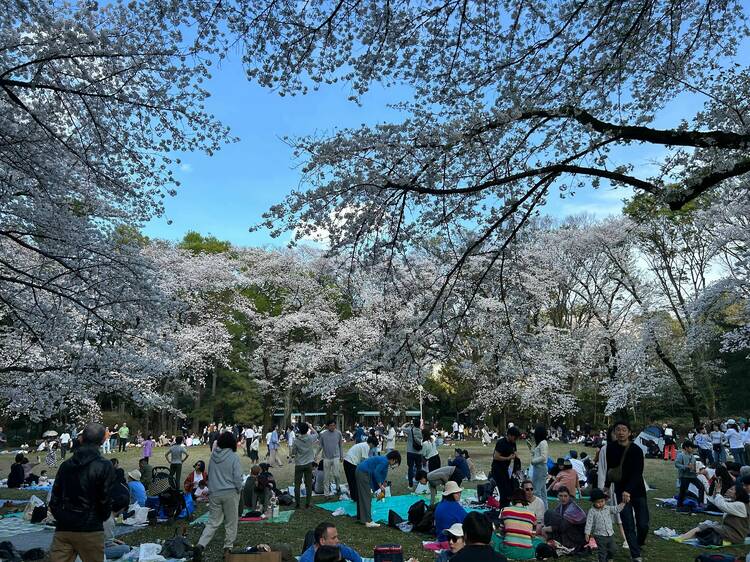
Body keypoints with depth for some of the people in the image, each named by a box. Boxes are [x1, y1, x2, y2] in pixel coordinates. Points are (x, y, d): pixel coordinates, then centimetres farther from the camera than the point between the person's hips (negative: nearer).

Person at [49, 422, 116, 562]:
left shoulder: (66, 465, 5)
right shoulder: (105, 467, -13)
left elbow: (54, 499, 8)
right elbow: (106, 500, -10)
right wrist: (102, 518, 10)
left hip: (62, 529, 4)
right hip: (90, 530, -4)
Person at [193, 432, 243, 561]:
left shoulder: (213, 455, 2)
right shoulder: (234, 457, -12)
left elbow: (210, 473, 12)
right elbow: (237, 477, -12)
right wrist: (239, 490, 4)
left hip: (214, 493, 4)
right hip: (230, 493, -4)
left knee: (213, 522, 10)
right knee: (231, 523, 11)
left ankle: (200, 545, -7)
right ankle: (228, 548, 16)